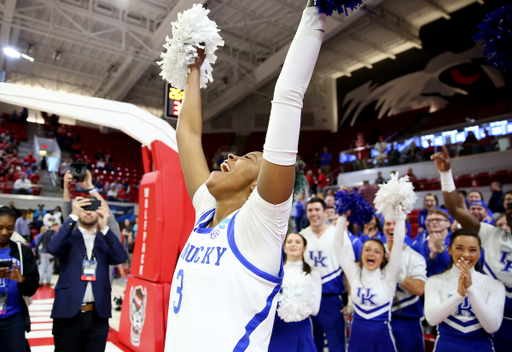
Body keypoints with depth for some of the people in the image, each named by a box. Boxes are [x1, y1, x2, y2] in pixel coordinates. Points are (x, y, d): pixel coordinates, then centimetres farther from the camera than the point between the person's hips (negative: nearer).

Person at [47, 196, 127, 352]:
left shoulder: (105, 239, 8)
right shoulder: (69, 236, 5)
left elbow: (121, 257, -10)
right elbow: (52, 248, -16)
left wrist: (104, 228, -16)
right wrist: (73, 216, -17)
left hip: (98, 315, 2)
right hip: (69, 312, -1)